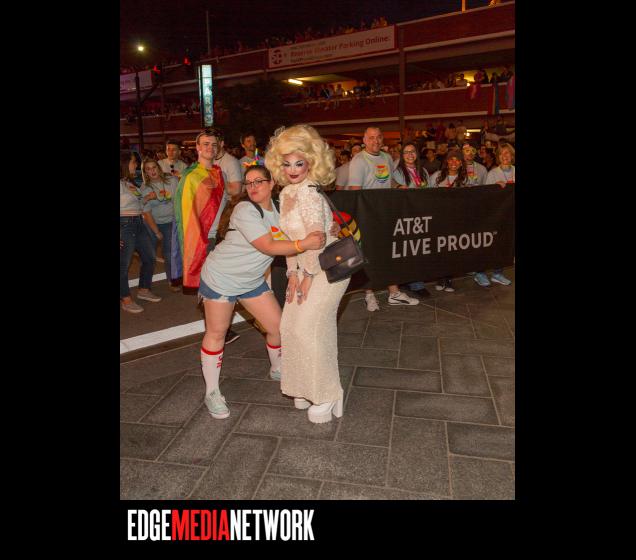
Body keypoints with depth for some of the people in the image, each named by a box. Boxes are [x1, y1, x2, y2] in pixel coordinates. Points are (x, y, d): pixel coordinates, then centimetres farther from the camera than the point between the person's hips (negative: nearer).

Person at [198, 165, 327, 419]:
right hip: (221, 277, -6)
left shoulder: (277, 207, -3)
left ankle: (277, 370, 35)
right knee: (216, 333, 6)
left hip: (252, 280, 6)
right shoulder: (245, 210, -24)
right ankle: (212, 392, 21)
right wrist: (303, 244, -43)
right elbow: (268, 246, -31)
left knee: (278, 327, 5)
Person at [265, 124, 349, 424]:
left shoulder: (308, 193, -19)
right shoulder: (286, 193, 8)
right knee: (290, 326, 10)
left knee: (308, 328, -9)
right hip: (306, 267, 9)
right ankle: (308, 388, 28)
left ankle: (328, 395, 10)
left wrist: (308, 276, -15)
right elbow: (290, 237, 10)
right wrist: (293, 274, 3)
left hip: (329, 266, -9)